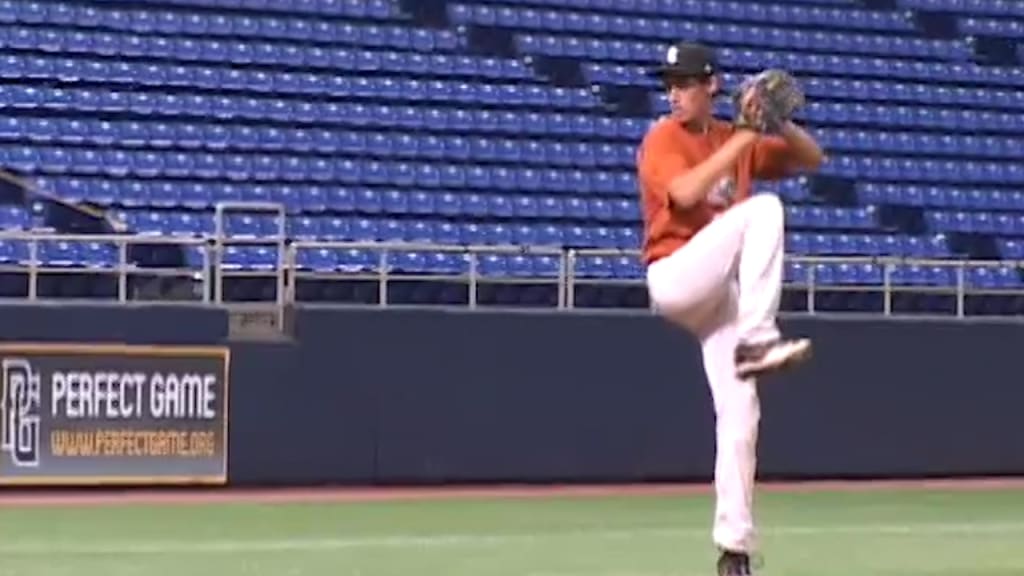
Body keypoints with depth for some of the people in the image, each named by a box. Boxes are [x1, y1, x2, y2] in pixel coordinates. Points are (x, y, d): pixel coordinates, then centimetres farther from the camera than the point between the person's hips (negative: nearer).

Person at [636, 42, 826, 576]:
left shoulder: (737, 141, 15)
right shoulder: (662, 139, -3)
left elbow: (812, 158, 15)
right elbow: (686, 192, -23)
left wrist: (776, 122, -4)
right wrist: (745, 136, -19)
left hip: (721, 295, 5)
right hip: (675, 280, -5)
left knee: (740, 416, -4)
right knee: (762, 207, -26)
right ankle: (757, 339, -31)